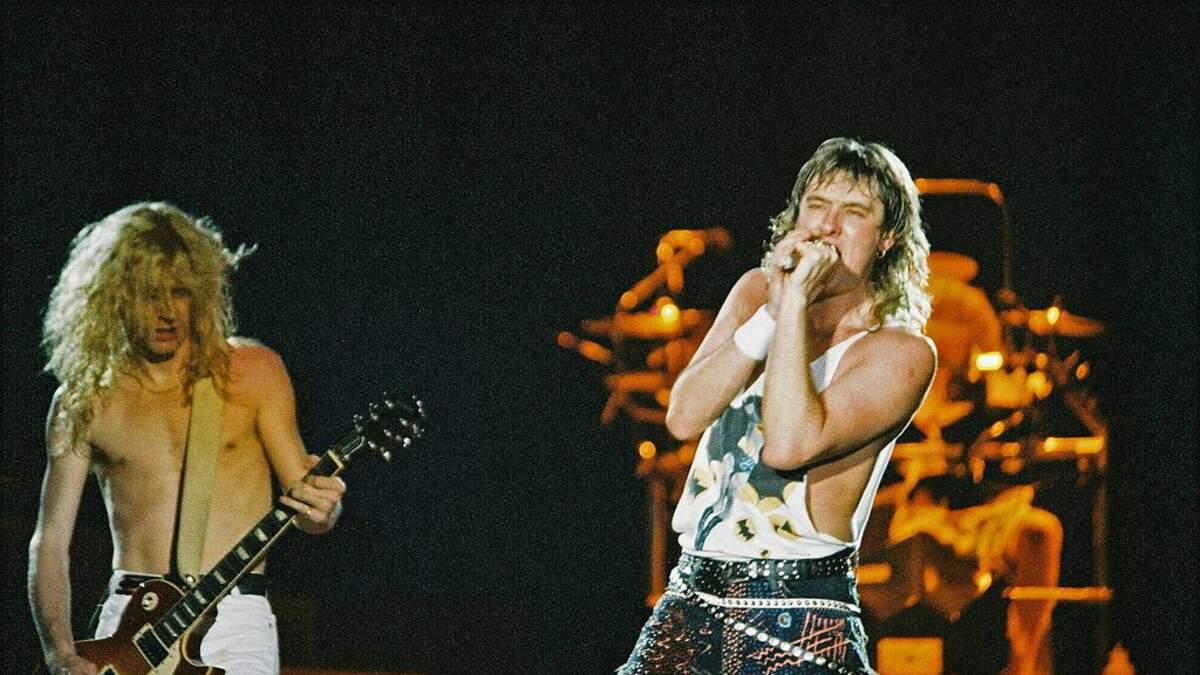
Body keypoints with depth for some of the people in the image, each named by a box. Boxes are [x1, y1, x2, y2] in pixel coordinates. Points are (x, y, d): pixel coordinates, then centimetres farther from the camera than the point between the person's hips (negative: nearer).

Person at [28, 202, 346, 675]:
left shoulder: (251, 371, 5)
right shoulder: (83, 402, 7)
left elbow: (305, 513, 7)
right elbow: (50, 541, 8)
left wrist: (320, 507, -18)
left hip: (234, 619, -1)